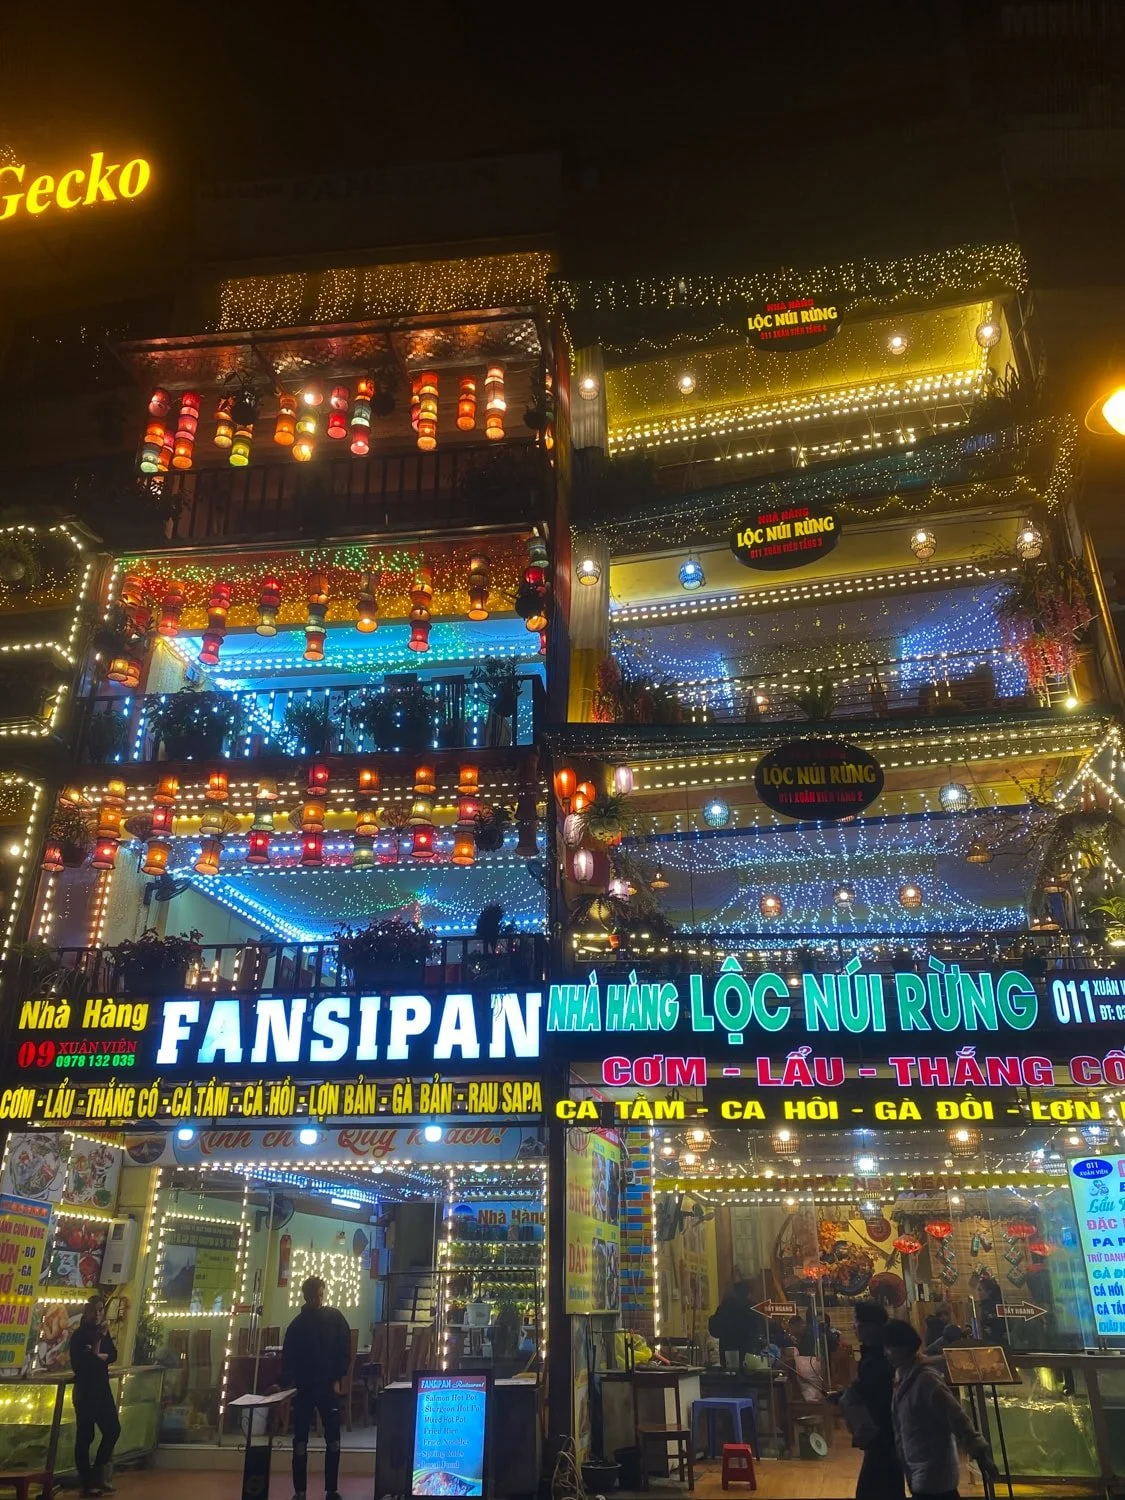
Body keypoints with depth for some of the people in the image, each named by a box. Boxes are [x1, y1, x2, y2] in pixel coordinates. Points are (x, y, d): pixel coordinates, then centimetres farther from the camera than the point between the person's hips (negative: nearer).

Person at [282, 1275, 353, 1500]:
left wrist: (338, 1379, -7)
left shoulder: (335, 1318, 1)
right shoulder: (297, 1324, 1)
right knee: (300, 1442, 2)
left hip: (329, 1388, 0)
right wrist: (284, 1383, -14)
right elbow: (288, 1357, 0)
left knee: (333, 1441, 3)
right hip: (303, 1388, 0)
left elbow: (345, 1351, 1)